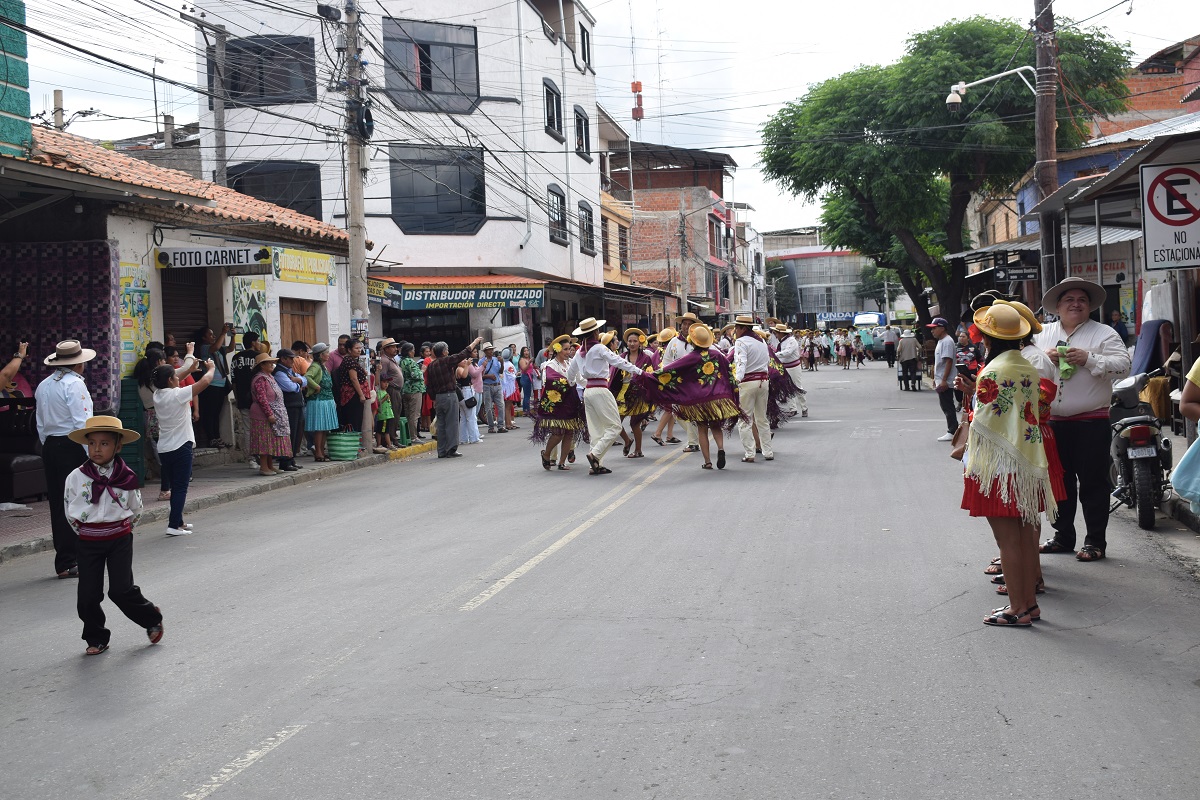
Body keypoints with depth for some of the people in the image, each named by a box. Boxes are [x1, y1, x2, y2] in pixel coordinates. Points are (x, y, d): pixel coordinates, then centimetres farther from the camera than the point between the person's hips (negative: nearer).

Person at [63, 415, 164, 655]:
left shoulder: (125, 477, -5)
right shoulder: (76, 477, -5)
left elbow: (136, 509, 9)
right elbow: (69, 513, 6)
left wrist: (121, 531, 9)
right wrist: (87, 534, 7)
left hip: (120, 539, -2)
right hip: (88, 543, 2)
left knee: (121, 589, -8)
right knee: (88, 595, 2)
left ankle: (151, 618, 17)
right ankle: (96, 638, 20)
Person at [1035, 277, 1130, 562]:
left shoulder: (1104, 334, -1)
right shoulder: (1042, 334, 12)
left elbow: (1123, 365, -11)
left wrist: (1089, 359, -20)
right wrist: (1044, 357, -10)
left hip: (1091, 423, -4)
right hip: (1053, 421, 4)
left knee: (1092, 483, 0)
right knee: (1059, 481, 13)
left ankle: (1096, 541, 9)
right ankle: (1063, 536, 25)